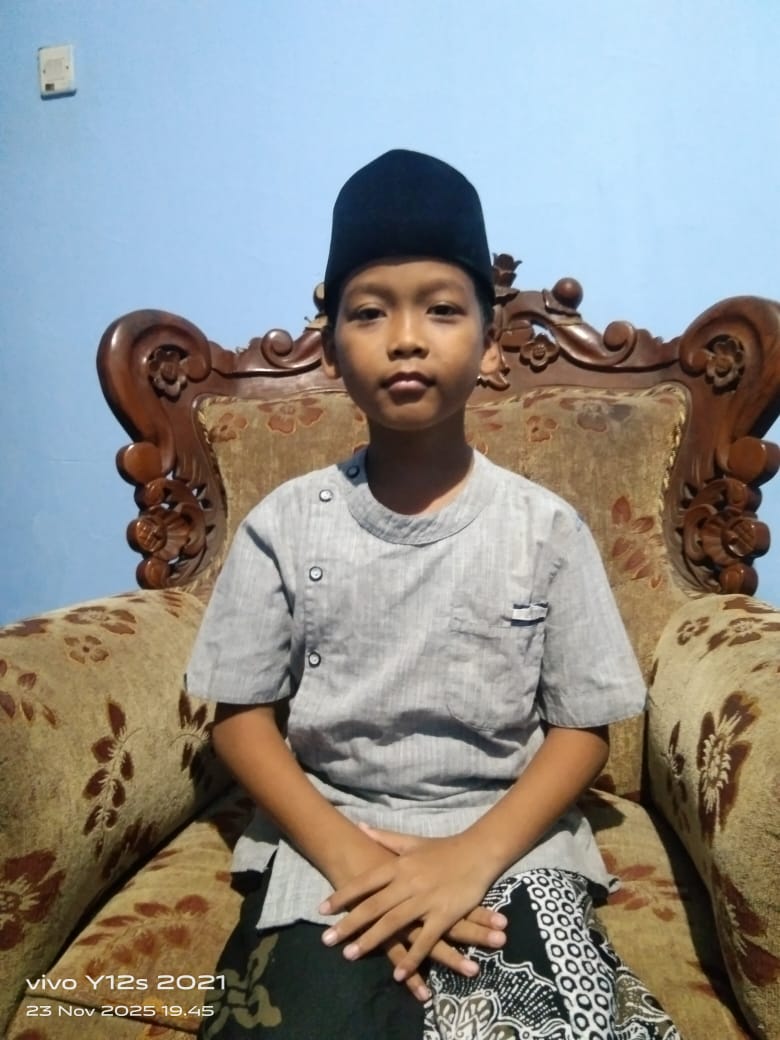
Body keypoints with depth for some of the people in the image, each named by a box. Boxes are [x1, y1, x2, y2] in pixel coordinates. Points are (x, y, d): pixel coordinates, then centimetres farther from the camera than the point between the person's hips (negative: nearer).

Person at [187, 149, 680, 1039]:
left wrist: (472, 856, -14)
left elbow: (583, 728, 0)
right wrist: (346, 854, -13)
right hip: (324, 842, 1)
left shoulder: (546, 528, -5)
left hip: (508, 842, 1)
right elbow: (241, 715, 0)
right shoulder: (285, 524, -3)